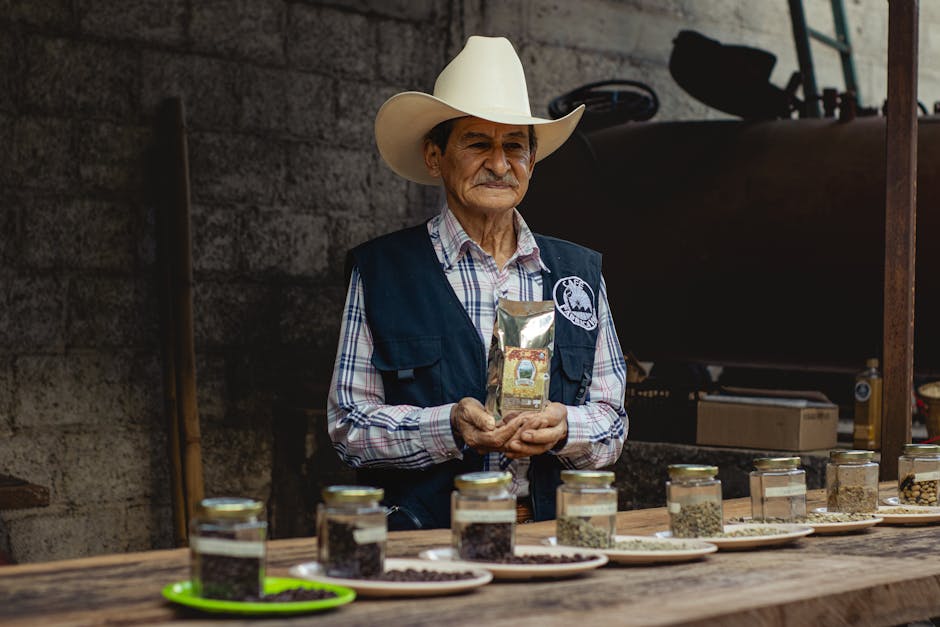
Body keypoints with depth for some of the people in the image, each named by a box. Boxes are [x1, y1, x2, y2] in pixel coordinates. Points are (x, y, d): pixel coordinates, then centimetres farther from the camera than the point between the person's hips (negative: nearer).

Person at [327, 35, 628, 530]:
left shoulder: (580, 271, 15)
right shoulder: (378, 269, 5)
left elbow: (611, 426, 15)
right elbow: (348, 425, 2)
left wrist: (563, 429, -7)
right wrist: (450, 427, -15)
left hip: (551, 540, 3)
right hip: (423, 542, -2)